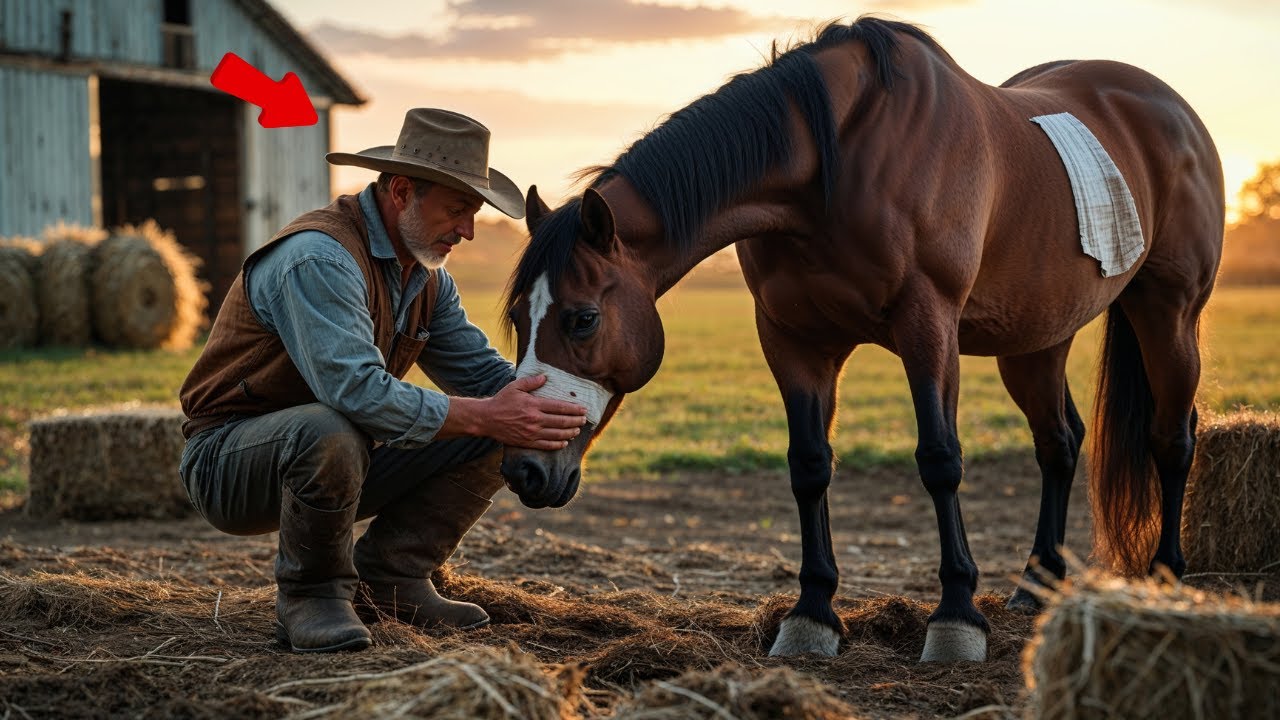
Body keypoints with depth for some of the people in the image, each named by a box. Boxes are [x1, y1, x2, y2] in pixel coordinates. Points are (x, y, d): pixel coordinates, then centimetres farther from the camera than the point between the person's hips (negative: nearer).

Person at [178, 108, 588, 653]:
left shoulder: (426, 272, 5)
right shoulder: (319, 258, -25)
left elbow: (479, 370, 7)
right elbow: (358, 391, -36)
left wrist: (537, 404, -15)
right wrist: (486, 417, -34)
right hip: (227, 461, -8)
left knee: (494, 437, -3)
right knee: (330, 432, -41)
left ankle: (387, 578, 0)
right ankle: (309, 596, -15)